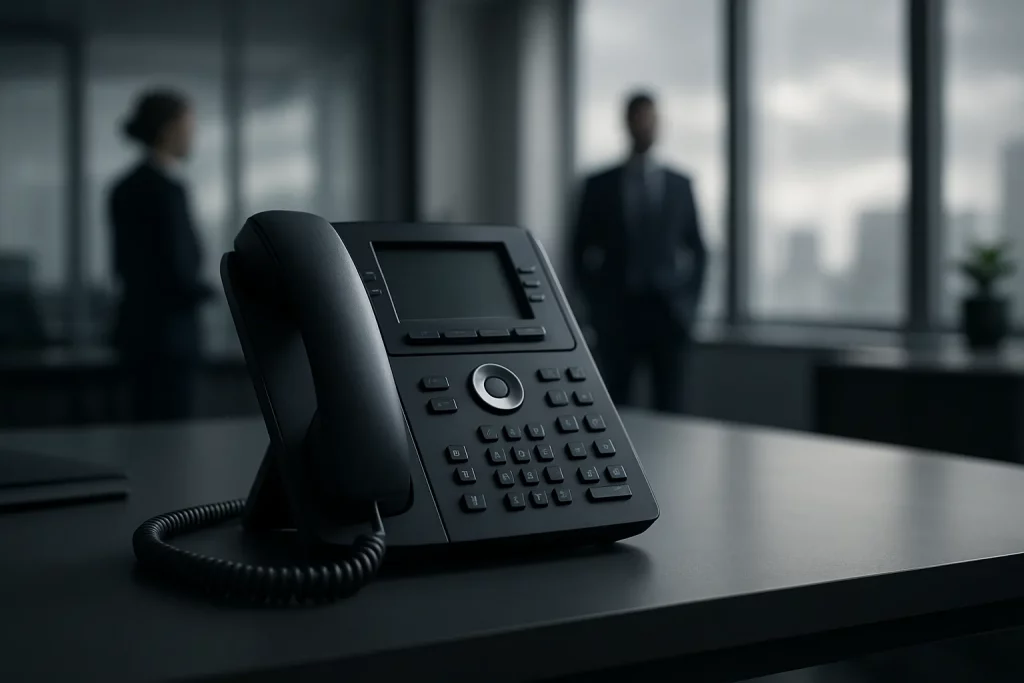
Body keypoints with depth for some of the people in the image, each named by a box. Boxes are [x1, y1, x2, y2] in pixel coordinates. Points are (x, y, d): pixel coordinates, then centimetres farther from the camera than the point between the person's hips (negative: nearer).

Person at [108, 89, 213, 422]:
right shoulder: (168, 190, -17)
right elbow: (178, 271, -19)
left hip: (135, 328, 9)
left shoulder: (125, 188, 10)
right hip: (169, 332, -9)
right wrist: (210, 291, -2)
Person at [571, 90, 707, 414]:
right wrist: (597, 306, -1)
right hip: (617, 313, -1)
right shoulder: (600, 185, 5)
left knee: (669, 407, 0)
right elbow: (581, 251, 6)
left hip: (668, 311, 1)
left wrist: (689, 303, 3)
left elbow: (698, 250, 13)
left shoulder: (680, 184, 10)